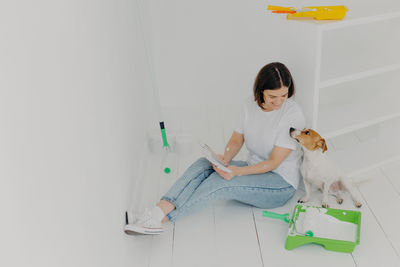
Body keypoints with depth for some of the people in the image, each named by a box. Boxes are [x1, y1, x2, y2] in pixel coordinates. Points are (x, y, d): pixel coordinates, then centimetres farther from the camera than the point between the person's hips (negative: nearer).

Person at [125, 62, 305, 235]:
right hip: (253, 169, 6)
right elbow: (236, 141, 4)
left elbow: (274, 162, -19)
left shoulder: (293, 114, -19)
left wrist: (237, 171, -29)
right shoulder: (251, 104, -1)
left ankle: (162, 218, -30)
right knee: (203, 164, -18)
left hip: (281, 183, -6)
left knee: (221, 181, -30)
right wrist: (225, 159, -18)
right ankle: (161, 209, -35)